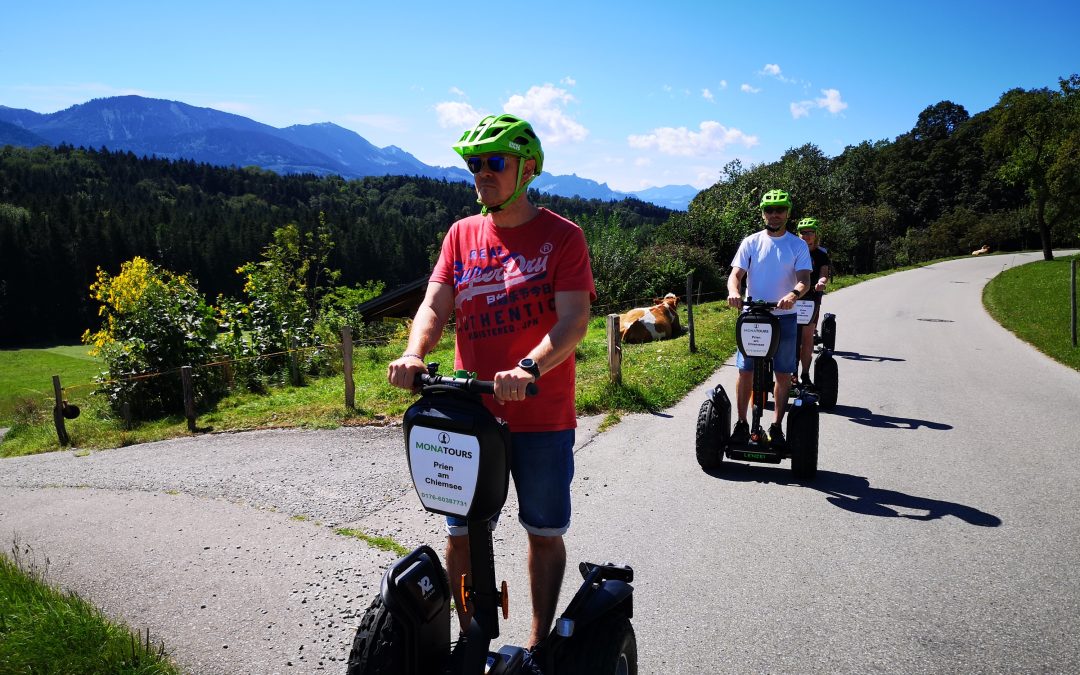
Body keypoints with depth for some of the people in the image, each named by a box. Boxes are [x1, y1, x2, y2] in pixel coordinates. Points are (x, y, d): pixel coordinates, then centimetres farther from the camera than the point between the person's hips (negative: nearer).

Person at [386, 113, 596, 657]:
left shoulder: (561, 236, -5)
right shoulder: (461, 235, 8)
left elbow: (574, 319, -16)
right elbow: (435, 306, 0)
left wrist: (529, 368, -33)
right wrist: (414, 354, -21)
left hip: (542, 418, -3)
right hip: (469, 414, 3)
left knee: (544, 532, 11)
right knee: (461, 534, 8)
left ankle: (540, 641, 29)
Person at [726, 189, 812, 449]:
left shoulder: (798, 245, 3)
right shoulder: (751, 242, 4)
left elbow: (804, 280, -8)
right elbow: (736, 274, -3)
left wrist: (793, 295, -31)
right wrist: (733, 291, -27)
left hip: (784, 317, 0)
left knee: (783, 375, 4)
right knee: (746, 371, 0)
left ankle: (777, 427, 16)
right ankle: (742, 424, 12)